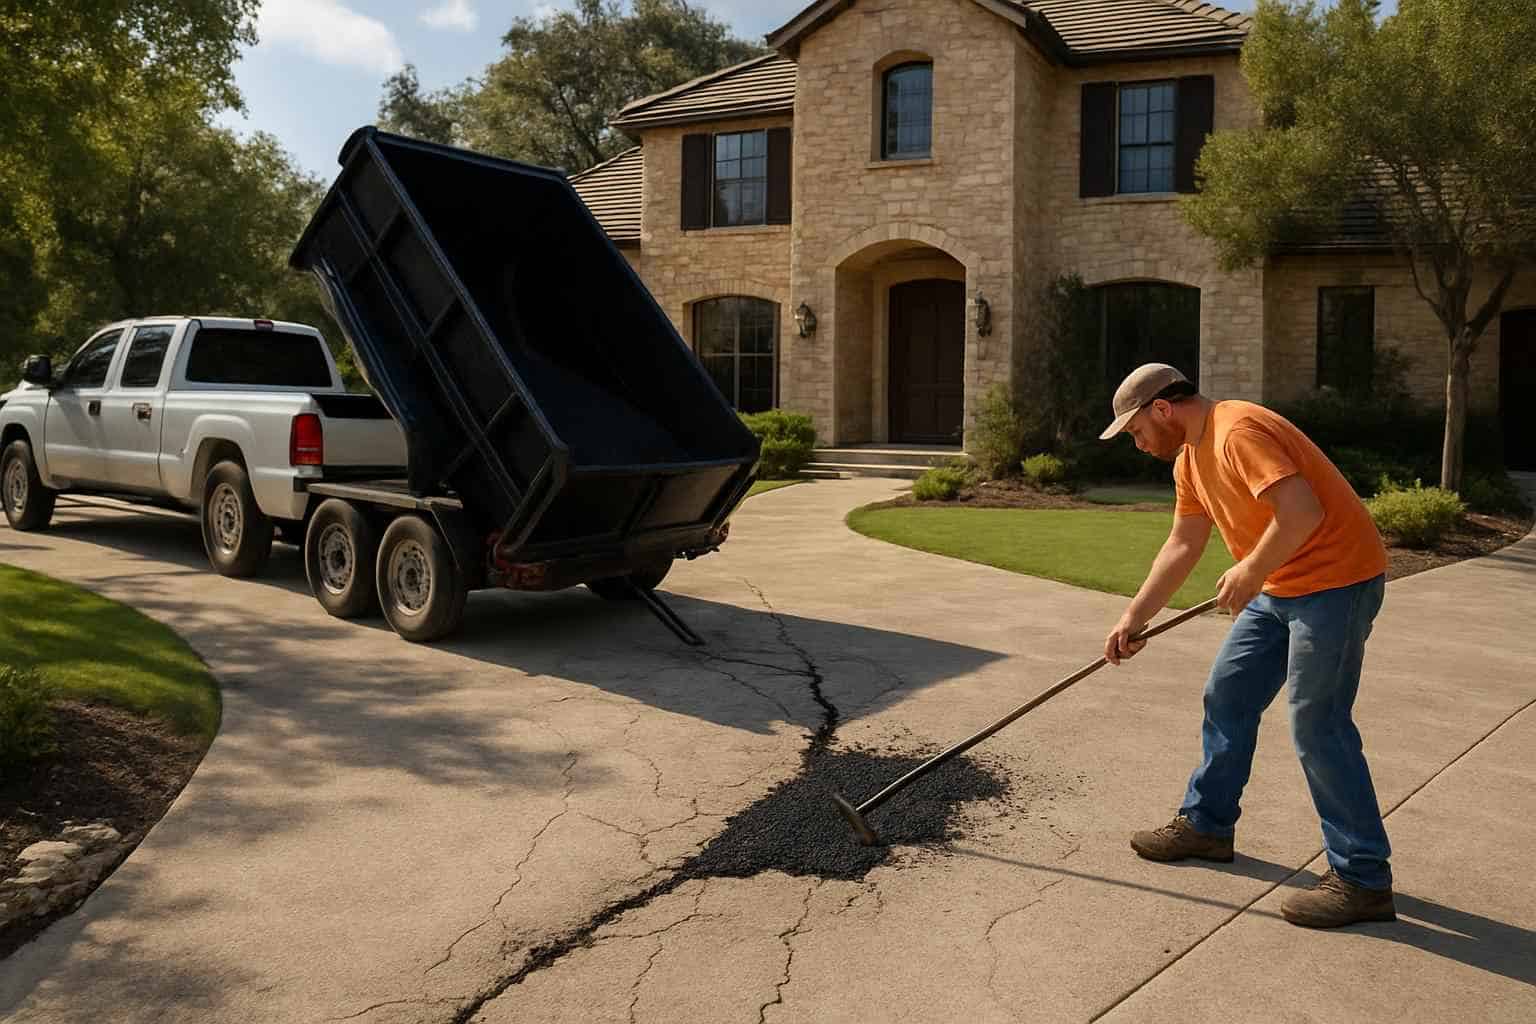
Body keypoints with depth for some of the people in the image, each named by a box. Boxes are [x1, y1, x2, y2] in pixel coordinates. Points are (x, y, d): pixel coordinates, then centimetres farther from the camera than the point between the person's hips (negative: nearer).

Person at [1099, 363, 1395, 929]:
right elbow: (1182, 544, 16)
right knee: (1226, 697, 14)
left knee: (1317, 726, -8)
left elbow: (1302, 511, -31)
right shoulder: (1190, 456, 11)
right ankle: (1207, 823, 28)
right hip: (1280, 587, 10)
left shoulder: (1239, 432, -21)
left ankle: (1364, 881, 3)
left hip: (1335, 581, -10)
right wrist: (1134, 617, 13)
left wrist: (1249, 573, -19)